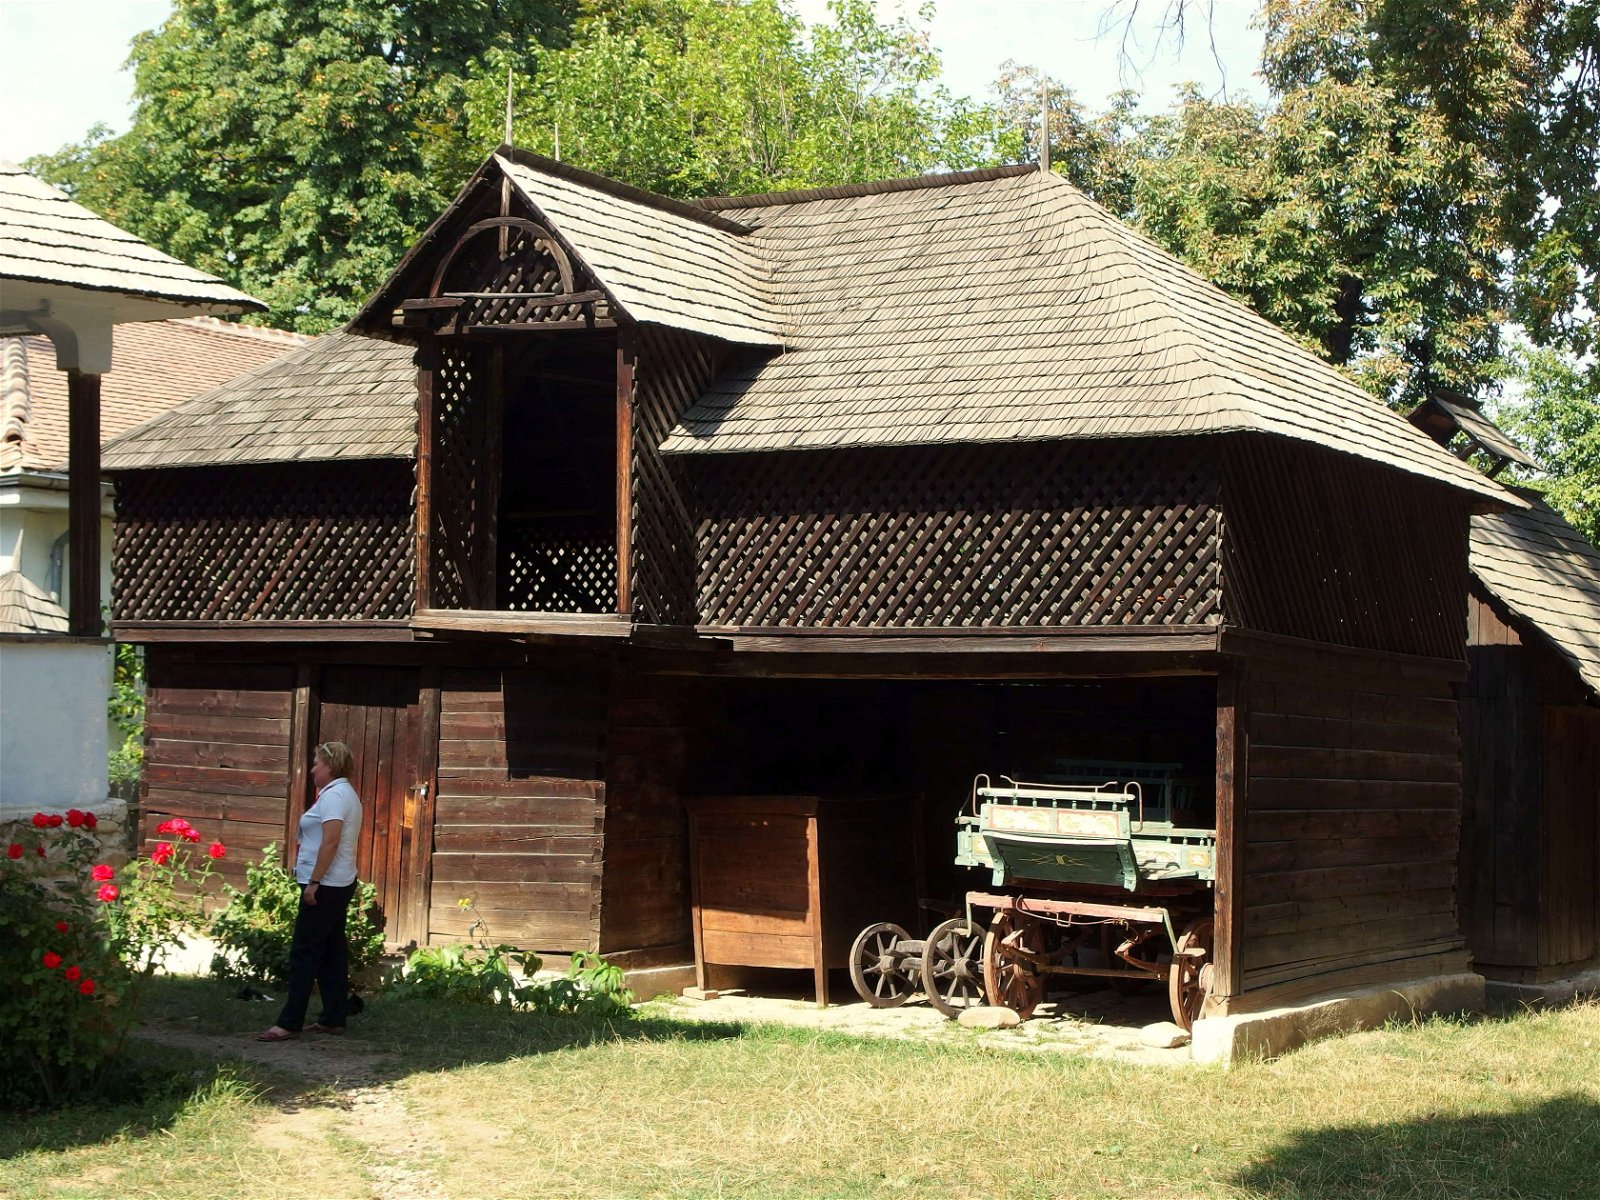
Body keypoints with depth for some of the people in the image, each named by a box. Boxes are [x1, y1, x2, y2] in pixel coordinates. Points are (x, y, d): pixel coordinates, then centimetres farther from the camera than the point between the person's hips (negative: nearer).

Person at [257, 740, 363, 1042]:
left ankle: (289, 1024, -9)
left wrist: (313, 882, -23)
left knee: (304, 954, -9)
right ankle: (333, 1019, 15)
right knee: (332, 952, 12)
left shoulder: (334, 795, -14)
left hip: (324, 886, -11)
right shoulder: (345, 794, 18)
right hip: (340, 885, 11)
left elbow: (331, 842, -23)